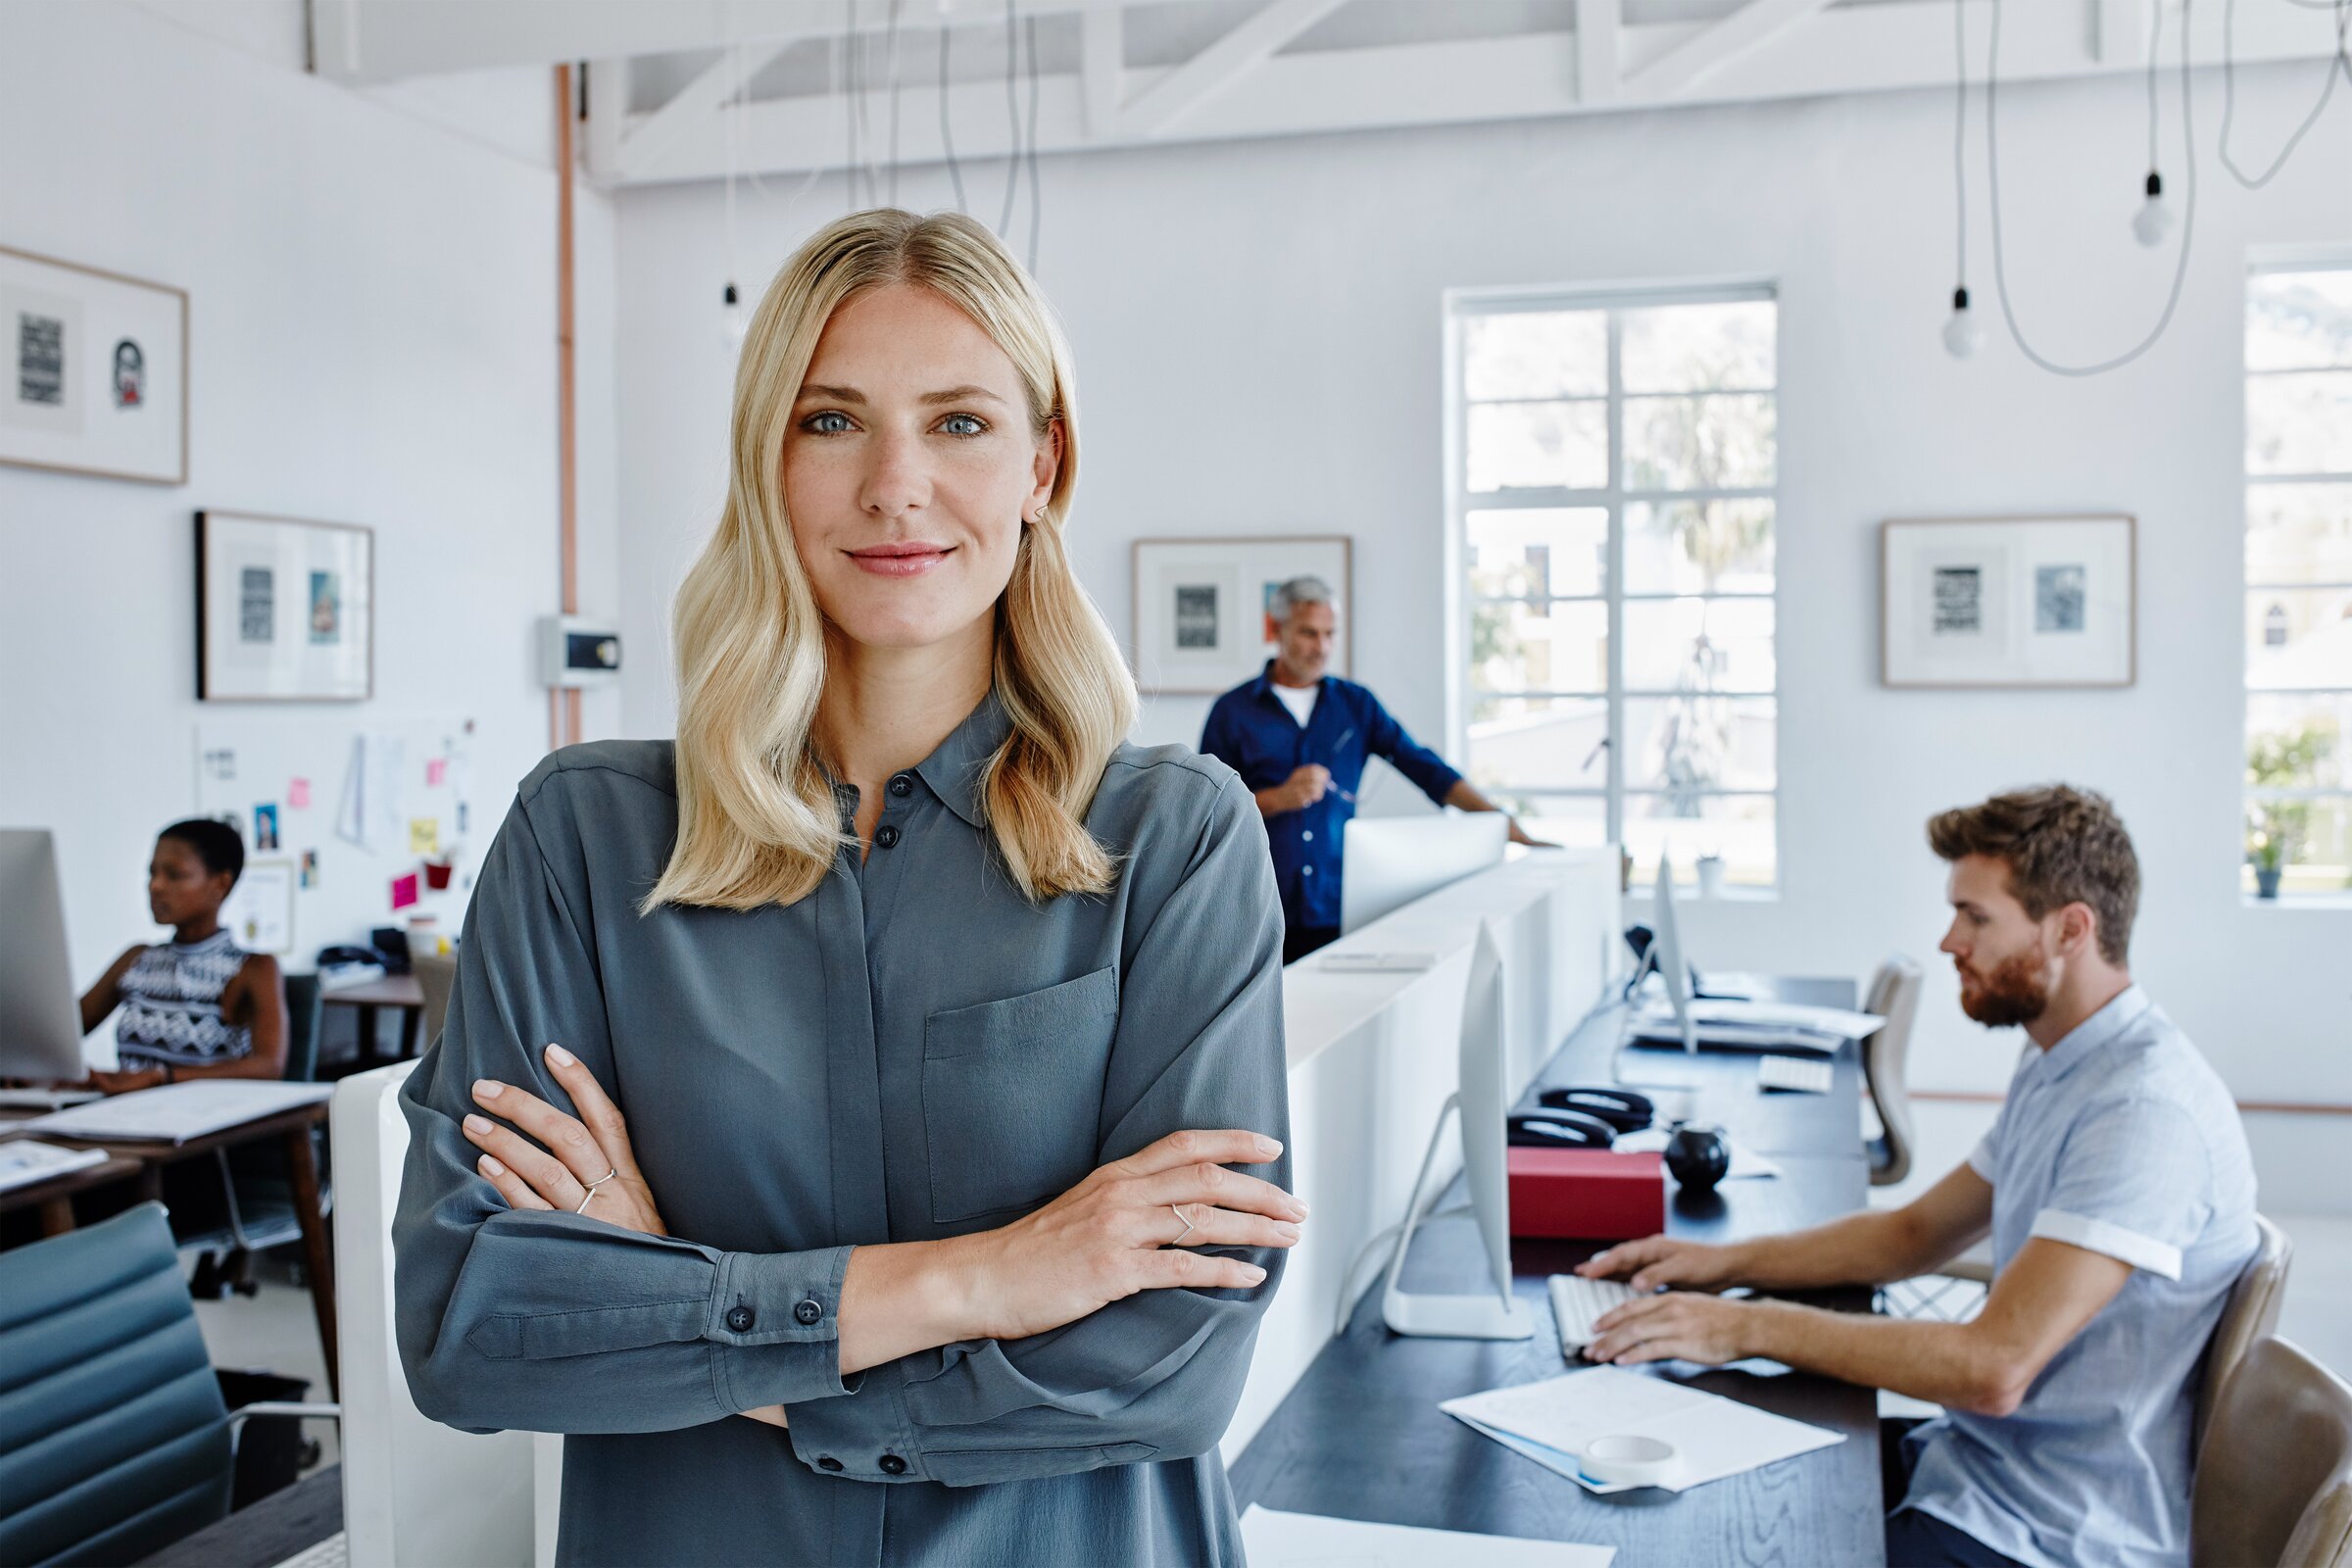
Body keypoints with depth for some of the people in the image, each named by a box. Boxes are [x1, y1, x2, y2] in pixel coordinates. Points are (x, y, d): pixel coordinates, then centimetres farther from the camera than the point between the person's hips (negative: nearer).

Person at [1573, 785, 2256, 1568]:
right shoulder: (2056, 1067, 9)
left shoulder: (2146, 1108, -25)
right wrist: (1723, 1263, 7)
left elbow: (1994, 1367, -30)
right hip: (1978, 1457, 9)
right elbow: (1916, 1231, 19)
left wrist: (1748, 1327, -25)